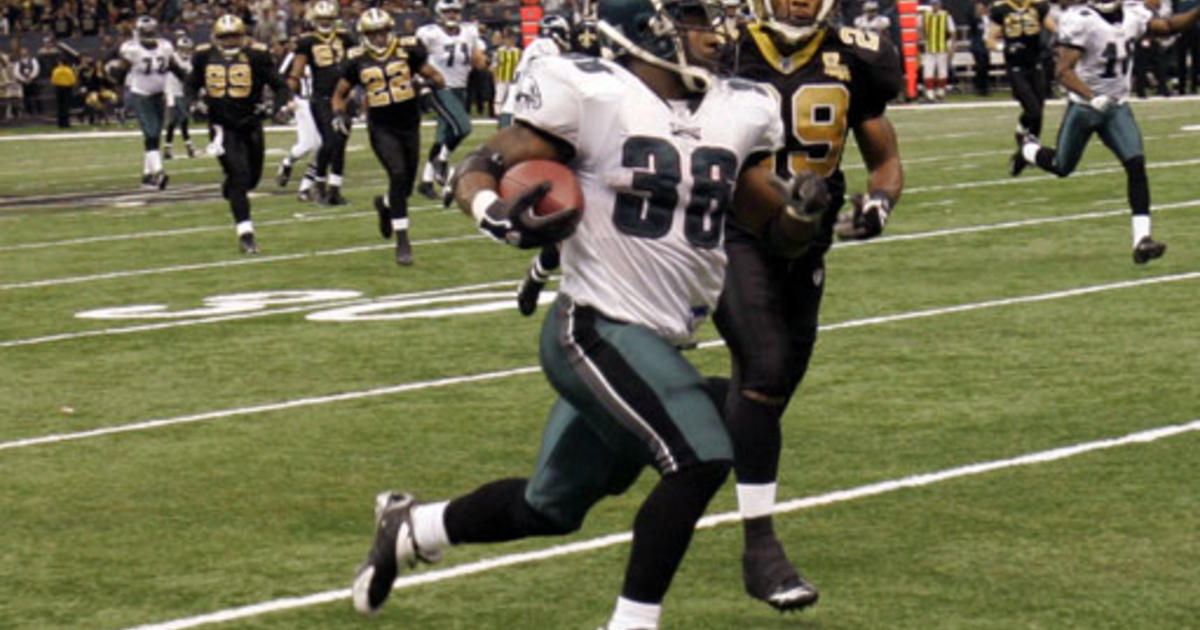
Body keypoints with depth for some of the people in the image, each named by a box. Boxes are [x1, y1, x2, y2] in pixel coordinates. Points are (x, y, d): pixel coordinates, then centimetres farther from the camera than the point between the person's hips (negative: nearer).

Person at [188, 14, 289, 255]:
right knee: (239, 175, -15)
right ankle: (245, 232, -15)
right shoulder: (205, 56, 0)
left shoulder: (256, 56, -7)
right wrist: (195, 102, -5)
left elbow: (280, 86, -4)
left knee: (252, 176, 13)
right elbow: (192, 85, 16)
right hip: (222, 125, -2)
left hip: (250, 125, 2)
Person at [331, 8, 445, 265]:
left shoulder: (407, 51, -2)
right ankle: (402, 241, -17)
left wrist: (432, 82, -16)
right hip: (382, 129, -2)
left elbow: (433, 75, 7)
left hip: (409, 126, 2)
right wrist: (339, 113, -8)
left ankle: (385, 204, 49)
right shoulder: (358, 61, -1)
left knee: (406, 185, 10)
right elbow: (340, 93, 11)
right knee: (398, 175, -22)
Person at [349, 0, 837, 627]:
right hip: (596, 331, -8)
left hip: (658, 344, 8)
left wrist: (803, 210, -10)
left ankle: (409, 527, 43)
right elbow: (479, 168, -7)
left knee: (551, 507, 19)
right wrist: (495, 213, -29)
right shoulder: (591, 95, -11)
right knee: (699, 459, -23)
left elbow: (780, 233, 13)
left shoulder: (737, 113, 7)